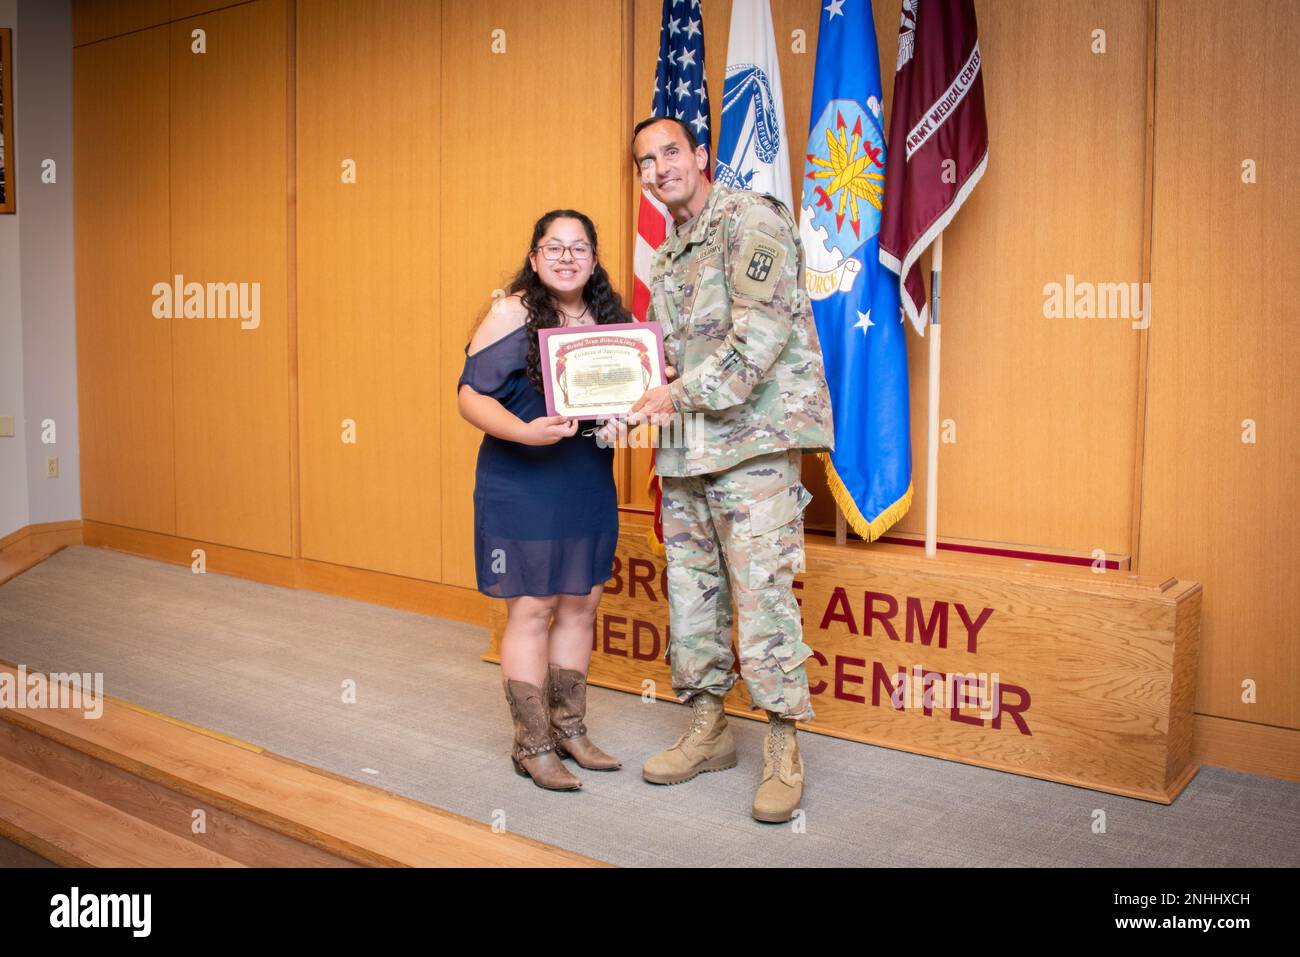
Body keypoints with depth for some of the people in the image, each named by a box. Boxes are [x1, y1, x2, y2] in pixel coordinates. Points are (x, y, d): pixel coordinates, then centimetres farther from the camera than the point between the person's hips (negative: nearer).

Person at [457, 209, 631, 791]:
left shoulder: (610, 317, 9)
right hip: (522, 485, -6)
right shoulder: (512, 313, -8)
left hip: (589, 485, 6)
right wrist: (524, 431, -27)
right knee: (532, 609, 0)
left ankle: (568, 729, 27)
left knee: (581, 605, 12)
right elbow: (471, 395, -12)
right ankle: (532, 746, 13)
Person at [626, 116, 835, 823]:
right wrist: (647, 400, 6)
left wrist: (681, 392, -15)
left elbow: (762, 333, -17)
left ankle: (783, 752, 5)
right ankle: (707, 730, 25)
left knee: (762, 593, -7)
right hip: (684, 449, 8)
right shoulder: (666, 257, 20)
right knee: (691, 592, 11)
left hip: (753, 442, -8)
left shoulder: (749, 219, -6)